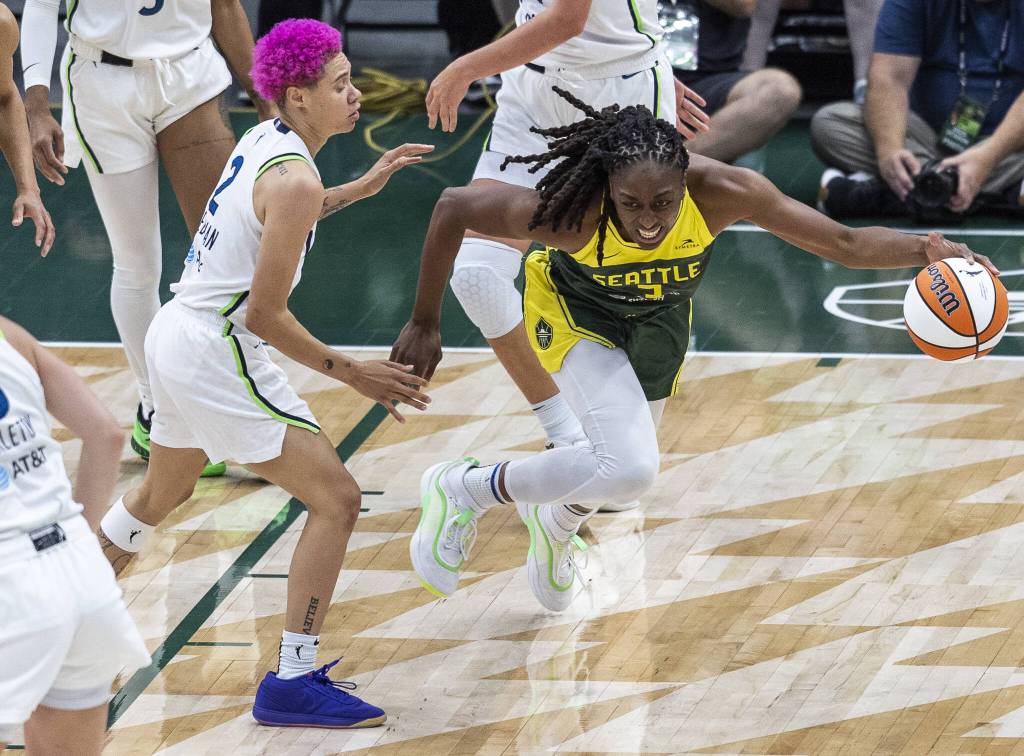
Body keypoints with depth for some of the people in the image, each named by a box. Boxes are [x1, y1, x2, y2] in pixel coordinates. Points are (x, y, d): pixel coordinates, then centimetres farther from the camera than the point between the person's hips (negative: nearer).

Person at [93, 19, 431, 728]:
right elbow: (266, 316, -19)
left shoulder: (264, 140, 6)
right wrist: (350, 371, -11)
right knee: (337, 499, -5)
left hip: (175, 337, 10)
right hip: (217, 356, -10)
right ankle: (292, 682, -5)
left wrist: (360, 188, 28)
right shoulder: (296, 179, -20)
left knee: (163, 493, 30)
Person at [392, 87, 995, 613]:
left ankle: (557, 523, 60)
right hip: (576, 313, -4)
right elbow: (453, 208, -27)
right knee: (631, 469, -26)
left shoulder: (720, 190, -37)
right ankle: (465, 491, -3)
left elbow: (845, 244, -28)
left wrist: (923, 250, -46)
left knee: (625, 463, 23)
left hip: (658, 320, 4)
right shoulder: (572, 214, -41)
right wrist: (425, 325, -20)